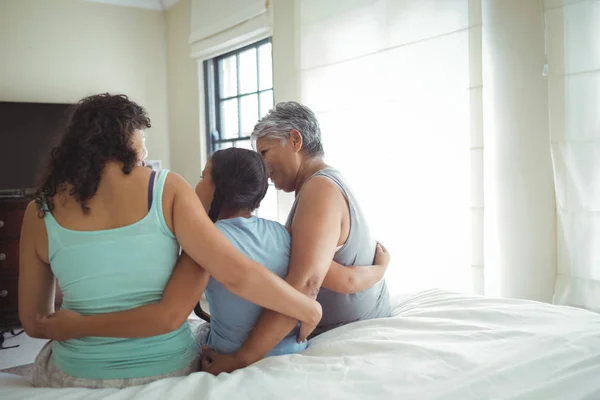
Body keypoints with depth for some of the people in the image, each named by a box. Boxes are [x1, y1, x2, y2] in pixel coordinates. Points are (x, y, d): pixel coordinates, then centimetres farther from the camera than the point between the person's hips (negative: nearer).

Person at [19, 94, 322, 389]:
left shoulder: (41, 212, -6)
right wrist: (310, 309, -8)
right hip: (170, 370, -1)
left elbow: (34, 322, 4)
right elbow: (236, 273, -21)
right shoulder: (167, 188, -12)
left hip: (77, 379, 2)